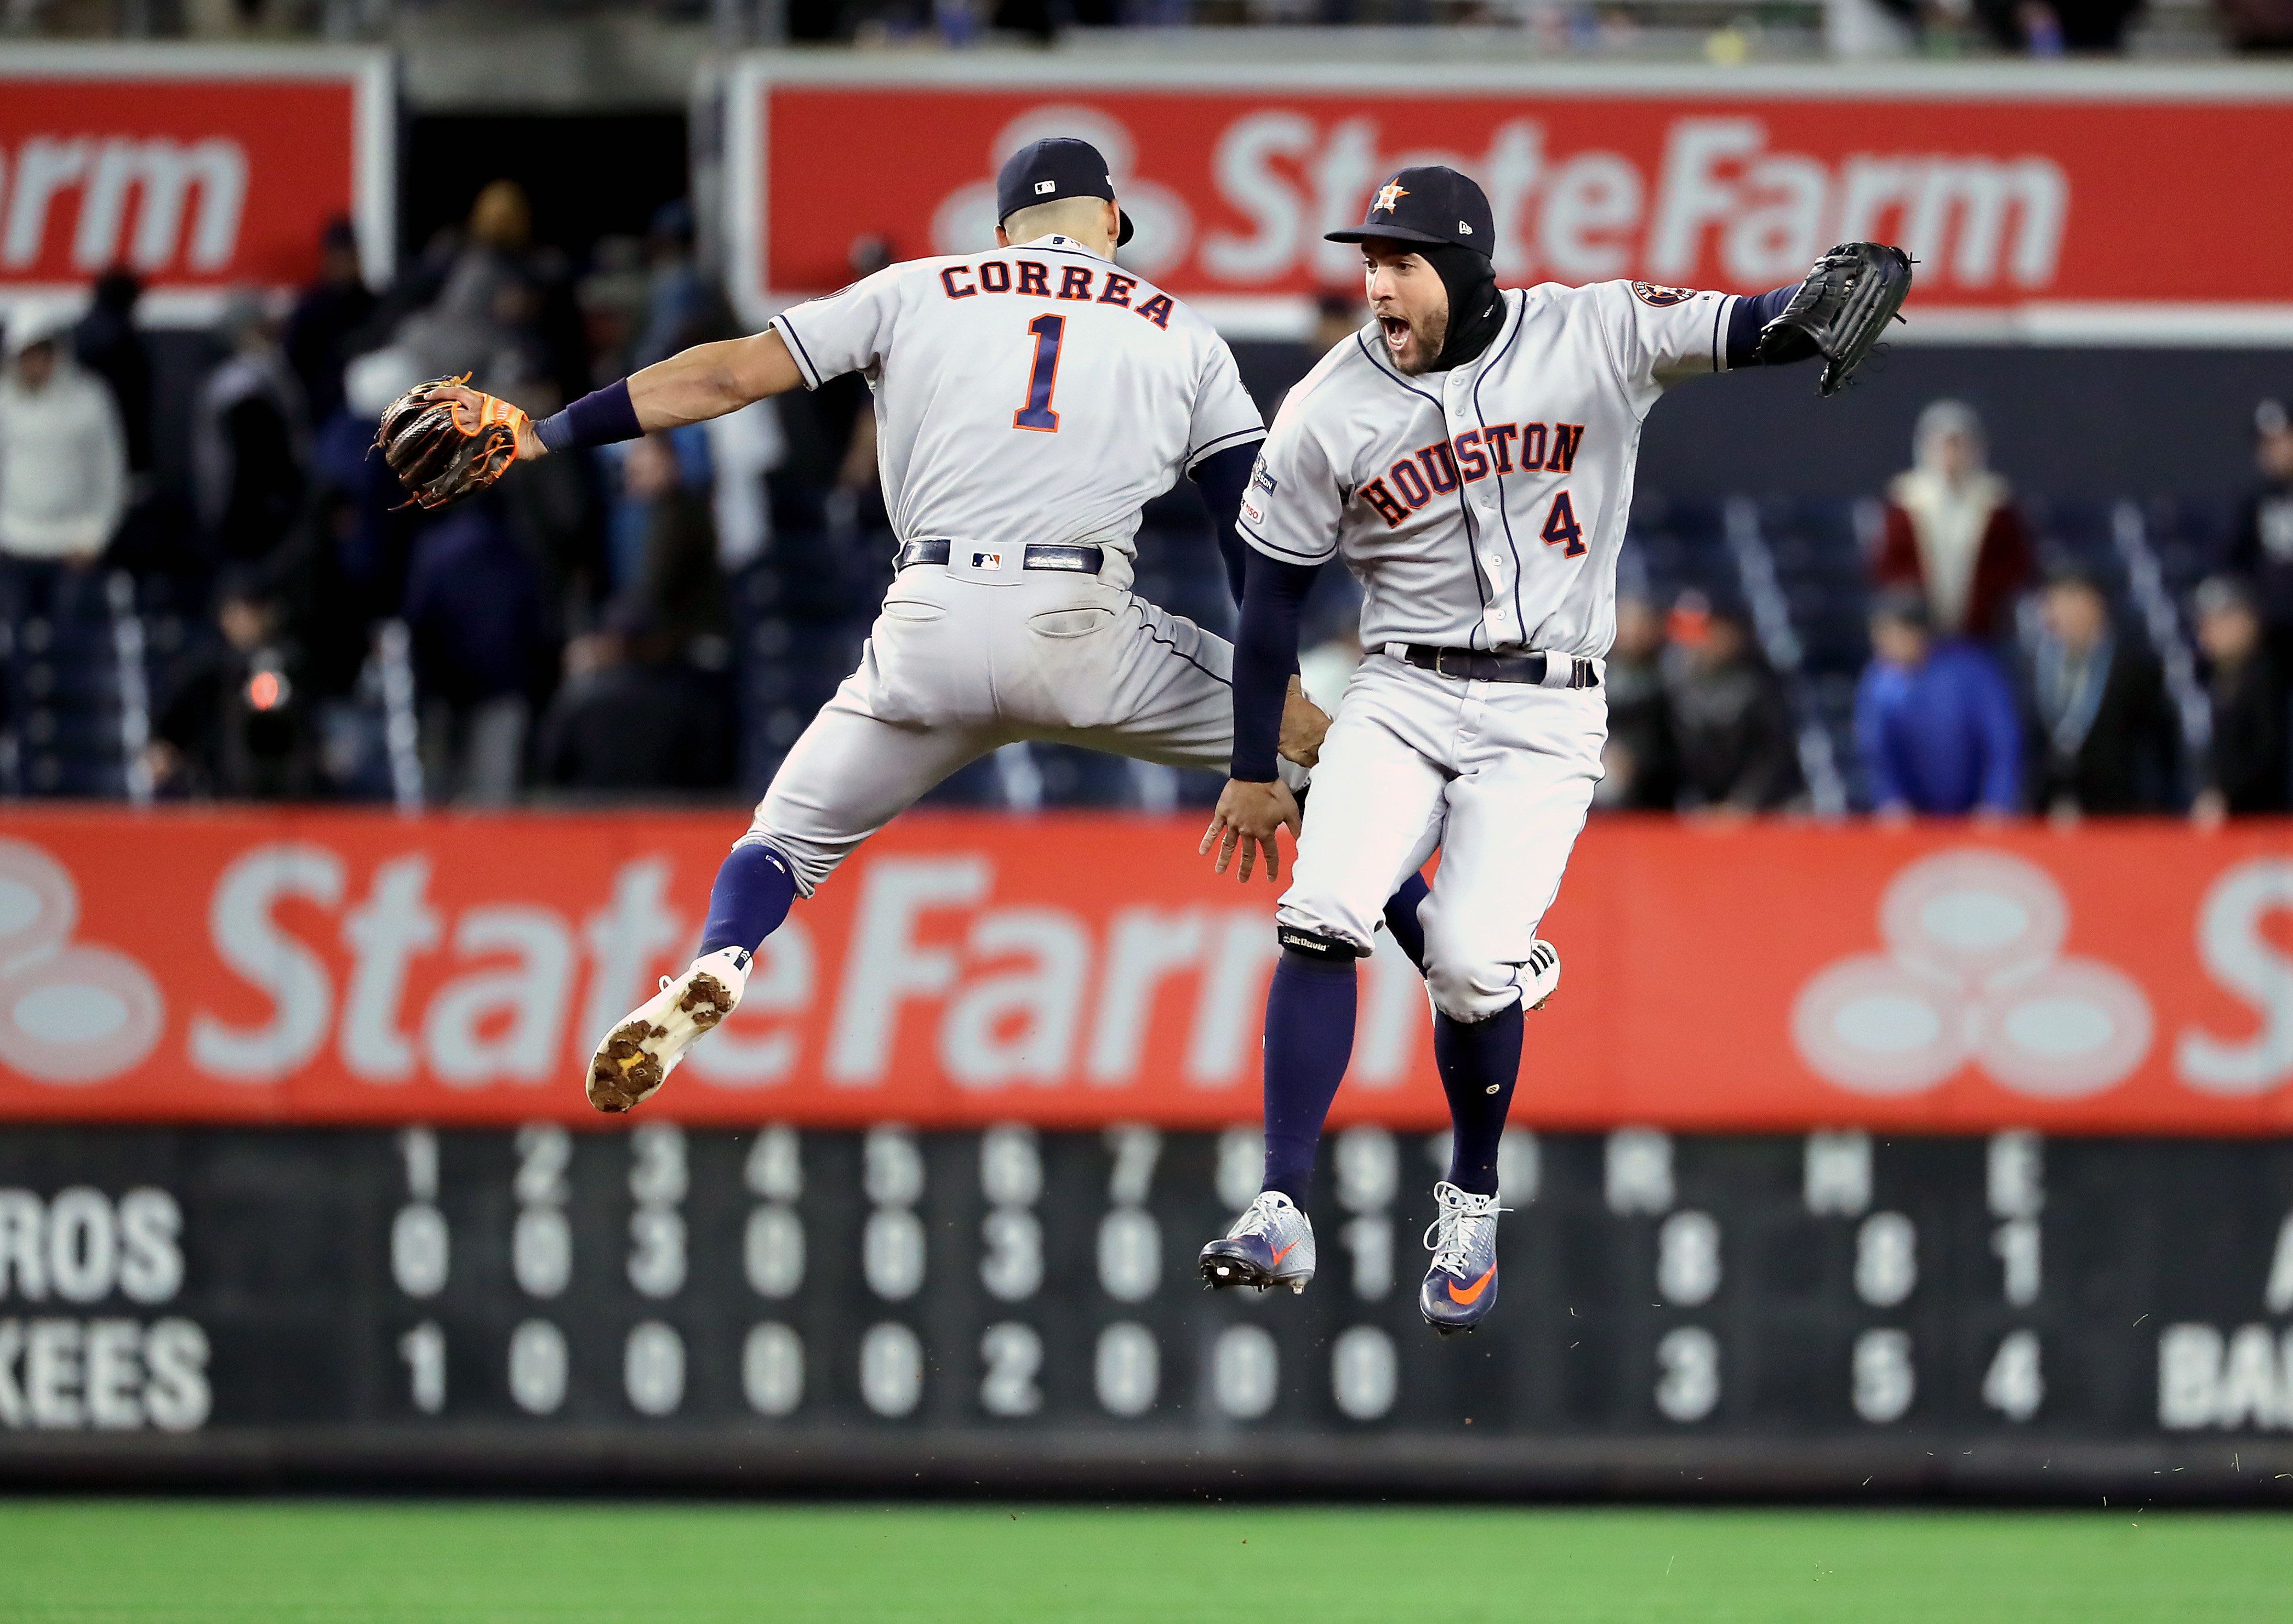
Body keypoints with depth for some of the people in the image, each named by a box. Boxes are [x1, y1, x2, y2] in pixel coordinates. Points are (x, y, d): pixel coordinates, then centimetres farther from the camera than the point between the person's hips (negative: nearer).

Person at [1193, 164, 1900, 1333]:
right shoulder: (1330, 411, -3)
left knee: (1473, 964, -15)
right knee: (1322, 918, -18)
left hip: (1543, 719, -2)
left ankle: (1470, 1204, 12)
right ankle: (1281, 1216, -14)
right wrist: (1254, 771, 11)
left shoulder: (1594, 337, -7)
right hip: (1401, 698, 2)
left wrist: (1850, 287, -39)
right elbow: (1274, 589, 7)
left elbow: (1744, 332, -16)